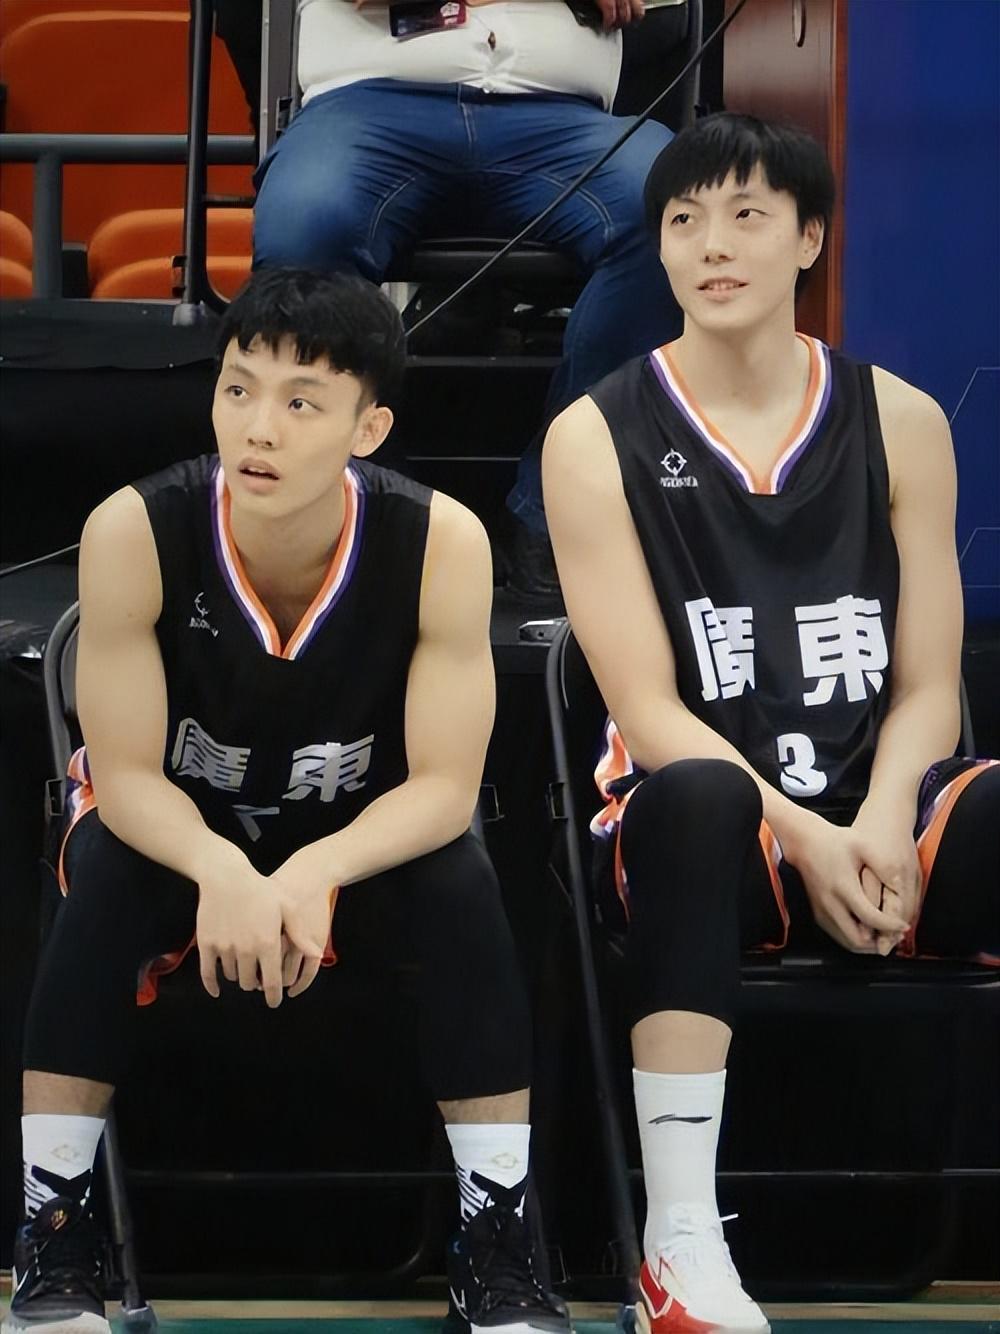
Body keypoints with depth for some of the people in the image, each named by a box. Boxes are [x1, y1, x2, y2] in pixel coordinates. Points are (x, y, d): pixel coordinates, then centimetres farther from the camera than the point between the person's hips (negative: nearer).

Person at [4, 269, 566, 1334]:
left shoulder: (441, 542, -27)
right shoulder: (134, 533, -28)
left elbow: (445, 789, -22)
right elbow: (126, 777, -22)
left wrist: (314, 873, -41)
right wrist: (222, 873, -43)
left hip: (364, 837, 1)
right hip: (176, 830, 0)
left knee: (462, 882, -29)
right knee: (109, 874, -32)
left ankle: (497, 1239, -18)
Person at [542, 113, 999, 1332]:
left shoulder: (899, 422, 6)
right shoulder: (597, 437, -1)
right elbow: (646, 706, -8)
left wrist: (881, 830, -17)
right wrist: (806, 840, -21)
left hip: (874, 816, 2)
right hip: (719, 822, -2)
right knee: (694, 799, -40)